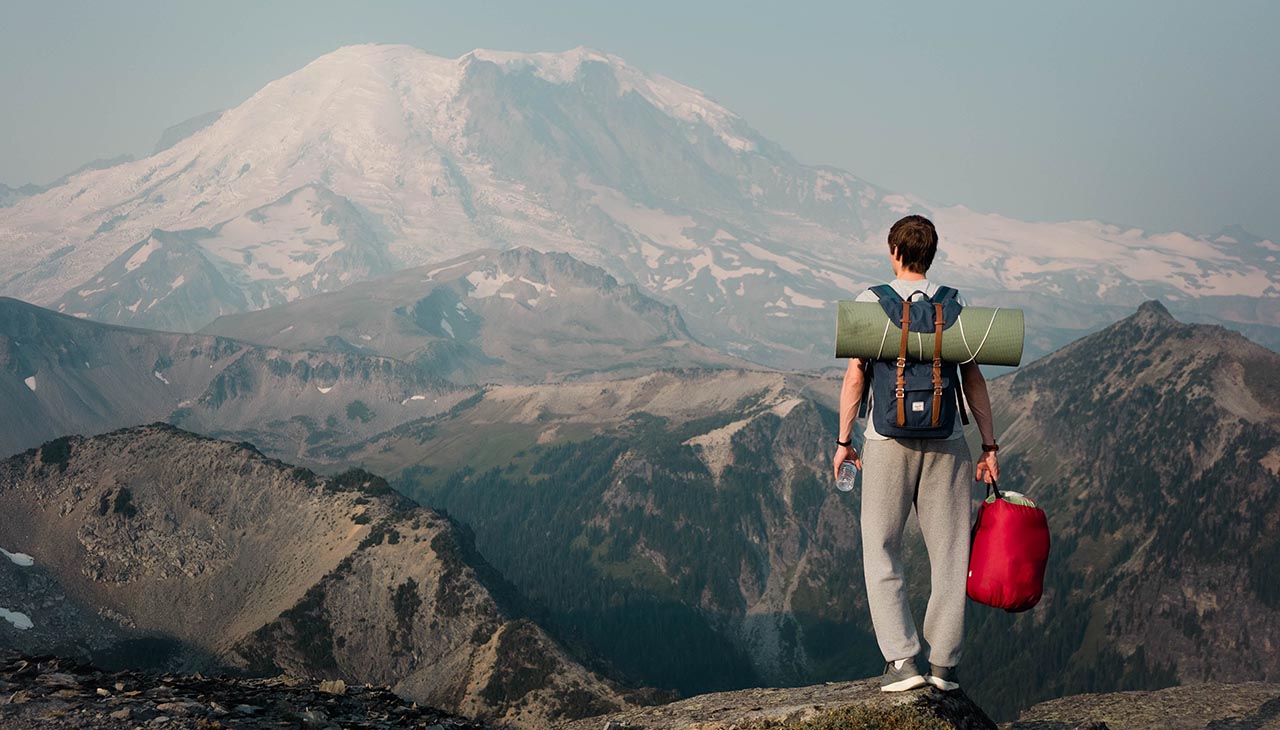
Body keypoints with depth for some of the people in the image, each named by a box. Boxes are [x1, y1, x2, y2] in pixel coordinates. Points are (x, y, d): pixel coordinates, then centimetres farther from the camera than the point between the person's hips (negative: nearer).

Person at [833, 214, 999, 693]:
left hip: (888, 440, -2)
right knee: (948, 552, 10)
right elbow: (973, 380, 4)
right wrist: (989, 446, 9)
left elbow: (855, 374, -3)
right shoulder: (954, 305, 5)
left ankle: (901, 659, 0)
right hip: (946, 441, 2)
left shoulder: (870, 302, -1)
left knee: (881, 551, 8)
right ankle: (944, 663, 11)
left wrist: (843, 440, 5)